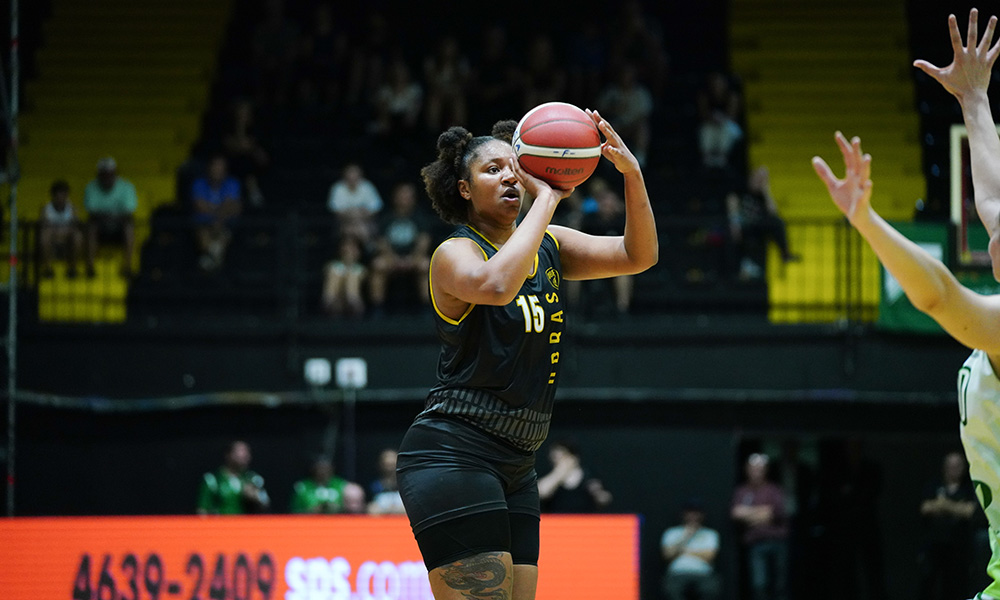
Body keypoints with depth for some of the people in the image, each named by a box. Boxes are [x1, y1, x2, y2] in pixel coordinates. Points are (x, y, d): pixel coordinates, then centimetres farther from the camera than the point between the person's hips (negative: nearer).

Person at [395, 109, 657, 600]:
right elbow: (496, 284, -31)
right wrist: (547, 198, -23)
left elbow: (637, 256, 5)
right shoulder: (454, 254, -7)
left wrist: (631, 173, -10)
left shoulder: (546, 246, 13)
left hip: (514, 465, 8)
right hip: (453, 454, -8)